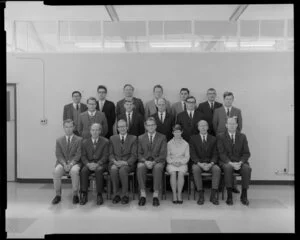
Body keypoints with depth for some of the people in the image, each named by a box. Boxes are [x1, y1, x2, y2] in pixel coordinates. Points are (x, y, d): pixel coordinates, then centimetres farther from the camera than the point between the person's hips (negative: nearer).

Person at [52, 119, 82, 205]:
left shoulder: (79, 140, 7)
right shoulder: (59, 140, 14)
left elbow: (78, 154, -3)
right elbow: (59, 155, 3)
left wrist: (71, 164, -18)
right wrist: (64, 164, -15)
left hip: (74, 163, -2)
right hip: (62, 163, 2)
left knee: (74, 171, -35)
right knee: (56, 171, -30)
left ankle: (75, 195, -20)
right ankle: (58, 195, -15)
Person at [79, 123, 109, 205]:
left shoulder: (105, 141, 5)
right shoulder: (85, 142, 13)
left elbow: (105, 156, -3)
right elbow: (83, 156, 6)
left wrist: (97, 164, -19)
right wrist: (88, 164, -14)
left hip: (101, 164, -2)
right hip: (89, 164, 2)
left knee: (98, 170, -35)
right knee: (83, 171, -29)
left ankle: (99, 195, -26)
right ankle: (83, 194, -22)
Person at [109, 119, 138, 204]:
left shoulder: (133, 138, 9)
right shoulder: (112, 138, 16)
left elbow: (134, 155, 0)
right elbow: (110, 154, 8)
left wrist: (126, 162, -17)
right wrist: (115, 162, -13)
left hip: (128, 164, -2)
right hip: (115, 163, 2)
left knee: (122, 170, -34)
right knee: (114, 169, -32)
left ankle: (125, 195, -22)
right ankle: (116, 194, -20)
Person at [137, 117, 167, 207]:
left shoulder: (162, 137, 8)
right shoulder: (141, 138, 14)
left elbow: (163, 154, 0)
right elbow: (139, 154, 7)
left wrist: (154, 162, -16)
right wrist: (145, 161, -13)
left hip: (157, 161, -1)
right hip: (144, 161, 2)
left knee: (158, 168, -36)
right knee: (140, 167, -33)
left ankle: (156, 195, -31)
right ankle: (143, 194, -28)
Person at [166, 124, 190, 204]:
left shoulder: (185, 144, 11)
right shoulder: (169, 143, 11)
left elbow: (187, 157, 6)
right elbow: (167, 156, 7)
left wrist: (180, 162, -11)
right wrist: (172, 162, -11)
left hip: (182, 164, 0)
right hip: (171, 164, 0)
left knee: (181, 173, -33)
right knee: (173, 173, -32)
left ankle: (179, 194, -26)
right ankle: (174, 194, -26)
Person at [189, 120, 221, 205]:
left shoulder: (213, 139, 11)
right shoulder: (193, 138, 6)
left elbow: (215, 154, 3)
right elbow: (193, 154, -3)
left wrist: (211, 164, -17)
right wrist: (200, 164, -20)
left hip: (210, 164, 1)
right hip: (198, 163, -1)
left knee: (217, 169, -30)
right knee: (195, 169, -35)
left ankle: (213, 195, -25)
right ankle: (201, 195, -29)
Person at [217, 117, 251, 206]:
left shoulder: (242, 136, 10)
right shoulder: (221, 137, 4)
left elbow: (246, 153, 4)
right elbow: (221, 153, -5)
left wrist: (240, 162, -15)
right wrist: (231, 163, -21)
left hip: (240, 162, 2)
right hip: (226, 162, -2)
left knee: (247, 168, -30)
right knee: (228, 167, -36)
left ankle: (244, 195, -16)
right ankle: (229, 196, -27)